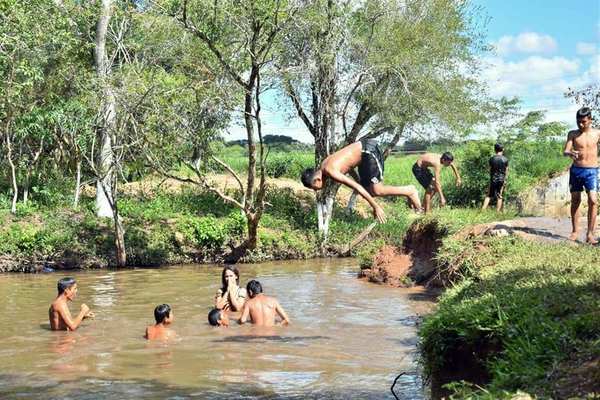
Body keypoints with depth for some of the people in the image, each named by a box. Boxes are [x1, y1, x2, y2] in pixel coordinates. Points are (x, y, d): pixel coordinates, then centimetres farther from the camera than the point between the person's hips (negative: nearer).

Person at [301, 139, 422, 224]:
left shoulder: (330, 171, -22)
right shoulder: (323, 166, 6)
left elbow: (357, 187, -26)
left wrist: (376, 207, -24)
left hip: (369, 150, -10)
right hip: (363, 147, 10)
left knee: (376, 191, -13)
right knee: (367, 189, 10)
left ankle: (410, 191, -1)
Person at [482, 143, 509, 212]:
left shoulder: (492, 159, -3)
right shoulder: (505, 159, -3)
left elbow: (490, 170, 4)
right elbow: (506, 171, 2)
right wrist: (505, 179, 12)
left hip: (493, 179, 0)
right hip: (501, 179, 0)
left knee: (488, 195, 7)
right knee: (499, 197, 5)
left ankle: (483, 210, -2)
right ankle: (497, 212, 4)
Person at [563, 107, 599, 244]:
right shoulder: (573, 134, 3)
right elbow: (565, 151, -7)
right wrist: (570, 153, -28)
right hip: (576, 170, 1)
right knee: (575, 201, 6)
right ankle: (575, 231, 17)